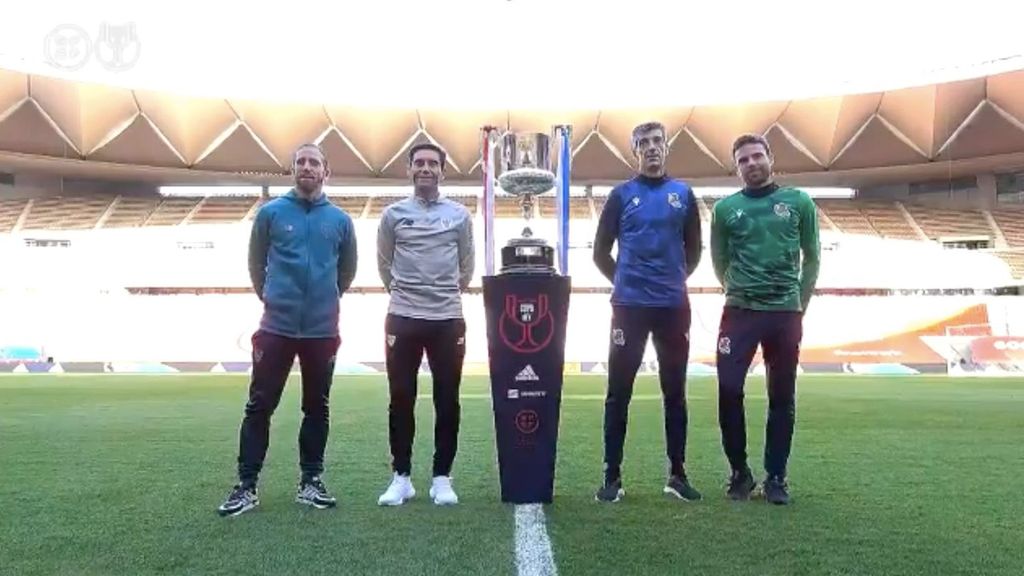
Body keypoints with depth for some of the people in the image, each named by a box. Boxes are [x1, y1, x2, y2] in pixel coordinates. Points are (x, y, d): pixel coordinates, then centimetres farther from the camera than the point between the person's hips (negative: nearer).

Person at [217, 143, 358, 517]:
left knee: (317, 408, 9)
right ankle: (247, 486, 11)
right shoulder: (270, 213, 0)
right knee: (259, 407, 1)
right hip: (276, 327, -1)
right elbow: (255, 262, 11)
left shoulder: (340, 220, 3)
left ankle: (311, 482, 20)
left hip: (322, 330, 2)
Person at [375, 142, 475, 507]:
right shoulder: (393, 214, 5)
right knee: (401, 399, 4)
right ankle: (401, 476, 16)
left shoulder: (459, 215, 6)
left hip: (448, 319, 0)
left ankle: (442, 477, 15)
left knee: (447, 401, 4)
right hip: (403, 319, 0)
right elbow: (384, 263, 15)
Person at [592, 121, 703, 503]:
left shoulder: (683, 194, 7)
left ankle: (677, 475, 20)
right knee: (619, 393, 0)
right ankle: (612, 477, 9)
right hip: (629, 307, -2)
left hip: (674, 307, 2)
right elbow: (600, 251, 8)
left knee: (675, 392, 8)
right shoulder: (622, 195, 3)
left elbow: (694, 250, 16)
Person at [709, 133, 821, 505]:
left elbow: (812, 257, 9)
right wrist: (739, 292, 8)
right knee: (729, 390, -6)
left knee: (782, 397, 5)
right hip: (740, 312, 0)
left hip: (786, 313, 0)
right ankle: (739, 472, 12)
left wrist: (800, 303, 6)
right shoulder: (725, 208, 5)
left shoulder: (799, 203, 5)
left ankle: (776, 477, 17)